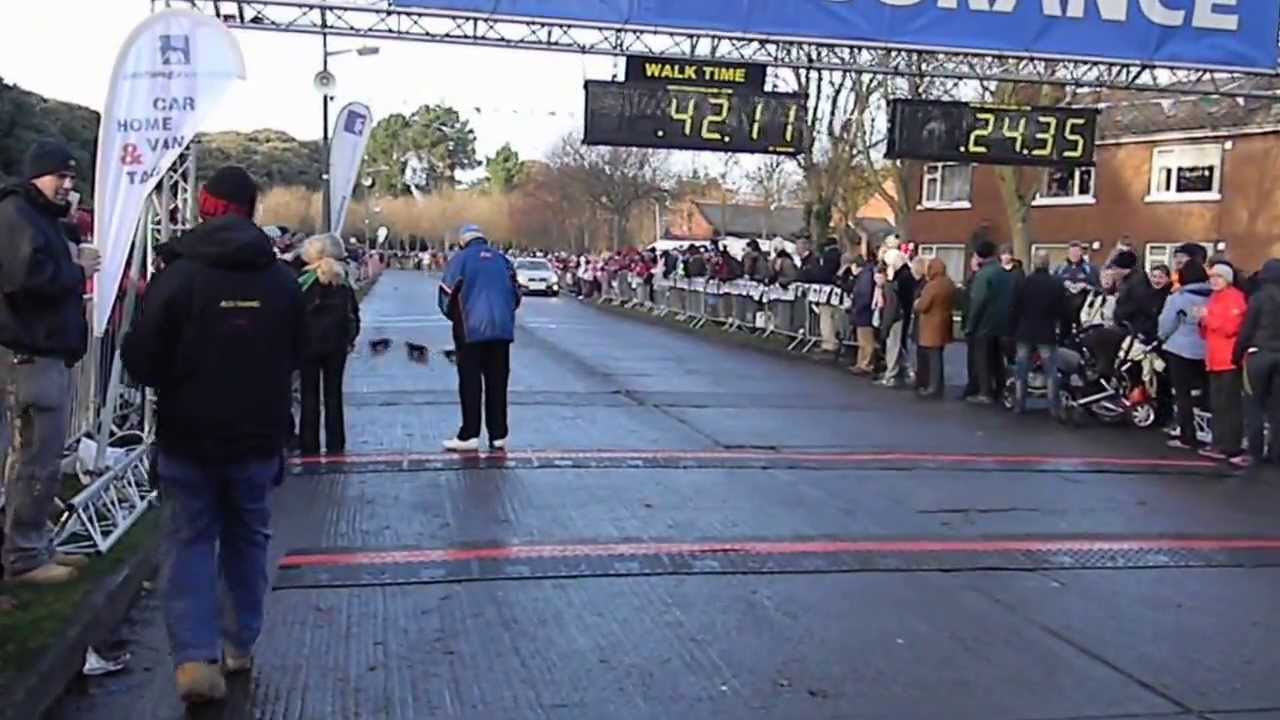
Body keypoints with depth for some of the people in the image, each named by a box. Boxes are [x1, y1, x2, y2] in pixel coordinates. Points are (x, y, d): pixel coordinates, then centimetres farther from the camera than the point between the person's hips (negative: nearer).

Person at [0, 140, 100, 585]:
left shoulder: (42, 217, 20)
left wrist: (73, 264, 4)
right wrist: (78, 270, -13)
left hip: (45, 351, 11)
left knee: (39, 456, 15)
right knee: (37, 459, -6)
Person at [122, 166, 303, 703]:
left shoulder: (176, 276, -14)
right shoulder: (281, 280, -2)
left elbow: (140, 362, -12)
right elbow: (296, 356, 9)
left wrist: (178, 379, 9)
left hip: (188, 436, -3)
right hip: (258, 436, 3)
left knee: (190, 539, 7)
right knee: (247, 536, 18)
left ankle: (195, 657, -5)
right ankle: (241, 644, 27)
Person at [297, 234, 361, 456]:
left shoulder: (304, 281, -10)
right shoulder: (343, 282, 4)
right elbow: (353, 313, 7)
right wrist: (350, 339, 13)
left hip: (310, 343, -3)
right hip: (337, 345, 3)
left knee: (310, 394, 4)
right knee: (333, 394, 9)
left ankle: (310, 445, 5)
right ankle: (335, 445, 11)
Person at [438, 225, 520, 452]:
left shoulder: (460, 259, 0)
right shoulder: (502, 260, 10)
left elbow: (447, 296, -1)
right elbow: (516, 295, 12)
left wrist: (455, 316, 17)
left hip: (471, 330, -3)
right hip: (502, 329, 3)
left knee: (470, 383, 3)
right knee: (497, 383, 7)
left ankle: (469, 435, 2)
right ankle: (498, 435, 10)